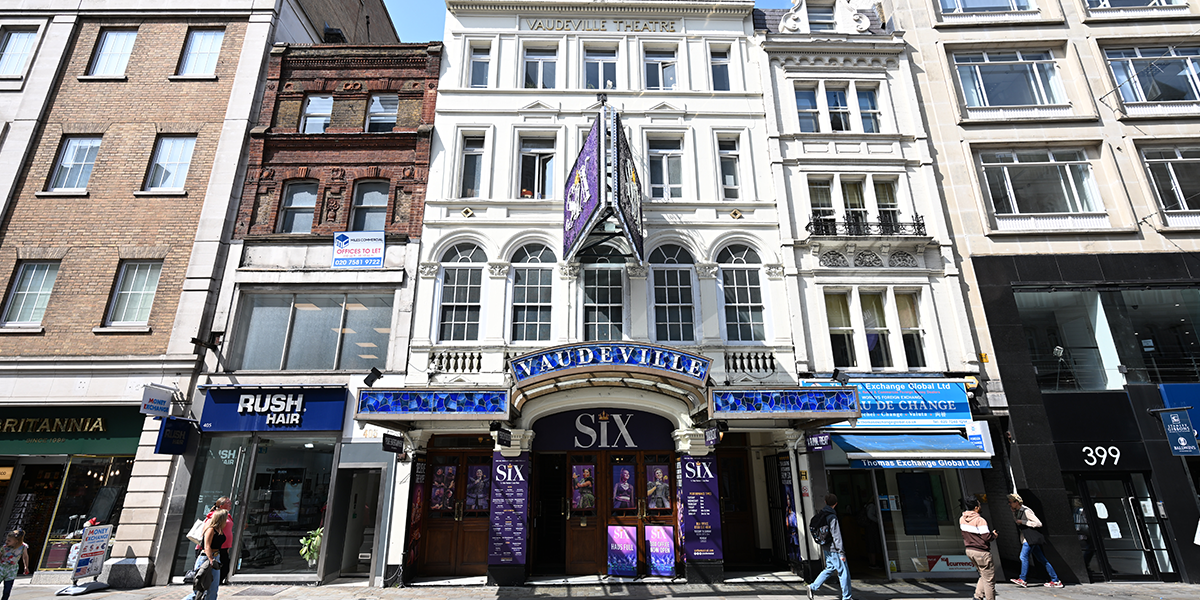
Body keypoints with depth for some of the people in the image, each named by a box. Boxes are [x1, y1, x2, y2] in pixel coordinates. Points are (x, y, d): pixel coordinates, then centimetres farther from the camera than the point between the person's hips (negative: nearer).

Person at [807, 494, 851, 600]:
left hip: (826, 549, 8)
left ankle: (813, 587, 13)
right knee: (844, 571, 3)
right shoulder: (832, 517, -17)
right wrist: (841, 552, -16)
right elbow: (836, 536, -19)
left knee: (830, 568, 17)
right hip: (833, 549, -8)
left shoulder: (821, 515, 7)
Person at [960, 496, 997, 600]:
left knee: (983, 575, 21)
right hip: (981, 552, -8)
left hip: (969, 550, 8)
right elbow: (986, 537, -20)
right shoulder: (980, 520, -21)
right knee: (989, 579, 5)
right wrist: (993, 535, 2)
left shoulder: (962, 519, 3)